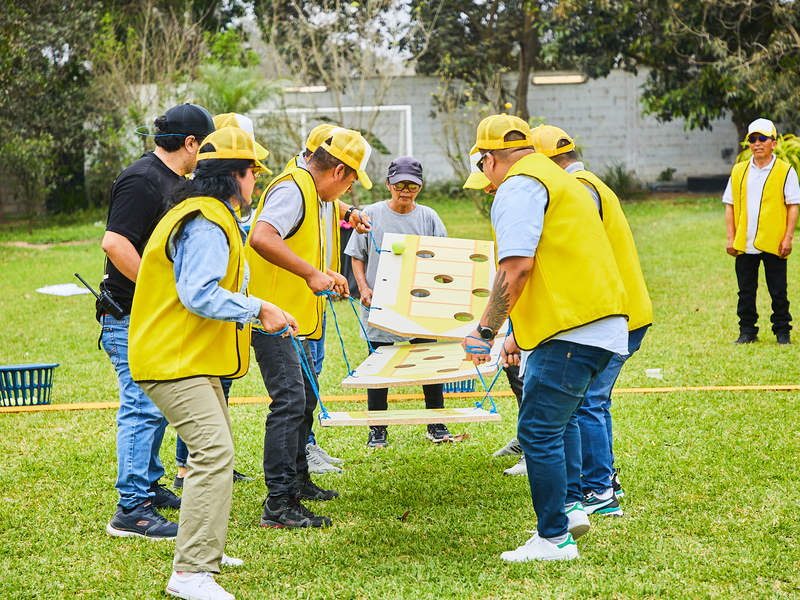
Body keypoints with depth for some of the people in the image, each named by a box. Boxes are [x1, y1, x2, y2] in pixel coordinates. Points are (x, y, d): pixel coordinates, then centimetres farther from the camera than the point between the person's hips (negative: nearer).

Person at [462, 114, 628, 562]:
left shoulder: (518, 187, -7)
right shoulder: (559, 180, 25)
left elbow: (517, 268, -19)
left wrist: (486, 330, -12)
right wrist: (521, 334, 32)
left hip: (573, 331, -11)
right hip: (604, 323, 11)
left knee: (539, 431, -5)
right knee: (560, 415, 28)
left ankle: (555, 538, -2)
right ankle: (570, 504, 26)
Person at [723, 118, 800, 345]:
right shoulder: (738, 171, 10)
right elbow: (730, 206, 10)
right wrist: (730, 238, 2)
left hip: (773, 243, -3)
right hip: (744, 244, 3)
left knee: (778, 291, 3)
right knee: (746, 291, 7)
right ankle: (747, 332, 16)